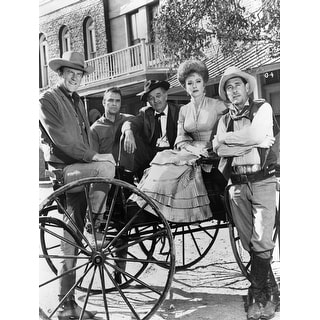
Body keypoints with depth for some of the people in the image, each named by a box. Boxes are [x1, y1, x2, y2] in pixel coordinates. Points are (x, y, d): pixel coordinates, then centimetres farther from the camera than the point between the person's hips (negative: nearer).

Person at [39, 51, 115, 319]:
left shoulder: (78, 102, 23)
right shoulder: (48, 99, -2)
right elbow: (59, 137, -15)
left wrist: (94, 158, 5)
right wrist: (94, 157, -21)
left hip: (79, 170, 7)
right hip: (62, 169, -7)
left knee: (72, 237, 5)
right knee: (106, 167, -31)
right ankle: (96, 227, -12)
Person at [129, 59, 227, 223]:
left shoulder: (218, 105, 2)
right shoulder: (184, 110, 14)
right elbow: (181, 138, 7)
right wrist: (192, 148, -14)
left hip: (212, 154, -5)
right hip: (191, 152, 5)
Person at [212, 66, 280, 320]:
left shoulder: (263, 108, 4)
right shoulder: (224, 120, 15)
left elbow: (257, 135, -15)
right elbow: (217, 147, -2)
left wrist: (227, 139, -3)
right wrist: (251, 141, -9)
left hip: (263, 181, -4)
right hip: (238, 184, 4)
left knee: (261, 243, -11)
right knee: (249, 244, 5)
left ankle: (257, 296, 1)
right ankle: (271, 292, 19)